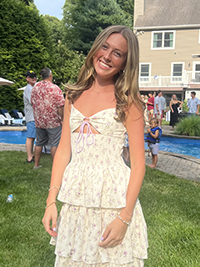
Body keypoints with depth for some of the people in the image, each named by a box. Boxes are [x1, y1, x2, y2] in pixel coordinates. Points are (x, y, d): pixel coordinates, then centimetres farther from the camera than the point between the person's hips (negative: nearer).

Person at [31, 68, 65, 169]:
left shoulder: (35, 88, 4)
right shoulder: (55, 88, -13)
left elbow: (33, 103, 13)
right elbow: (60, 107, -15)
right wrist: (62, 119, -4)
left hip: (39, 122, 5)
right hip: (53, 122, -5)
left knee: (39, 143, 15)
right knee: (54, 144, 2)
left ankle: (36, 164, 23)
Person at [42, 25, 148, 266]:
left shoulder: (128, 101, -5)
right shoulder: (74, 96, 7)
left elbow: (138, 162, -9)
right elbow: (64, 149, 6)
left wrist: (125, 217, -15)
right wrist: (51, 200, 0)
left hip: (113, 197, -3)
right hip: (76, 196, 4)